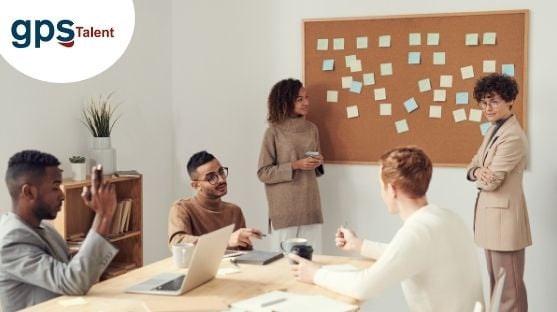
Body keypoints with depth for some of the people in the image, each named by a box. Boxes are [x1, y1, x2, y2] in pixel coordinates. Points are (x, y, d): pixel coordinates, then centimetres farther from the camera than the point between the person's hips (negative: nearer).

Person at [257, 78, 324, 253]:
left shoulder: (311, 128, 9)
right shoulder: (274, 131, -5)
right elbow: (263, 173, -6)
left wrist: (318, 163, -2)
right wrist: (295, 165, -15)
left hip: (310, 206, 4)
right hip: (284, 210, -4)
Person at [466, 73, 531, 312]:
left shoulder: (513, 137, -19)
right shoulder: (494, 130, 12)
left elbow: (490, 182, -21)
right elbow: (473, 166, 12)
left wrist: (479, 176, 1)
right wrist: (478, 172, -11)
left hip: (504, 216, -10)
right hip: (491, 214, 10)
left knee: (509, 287, -2)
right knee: (496, 283, 19)